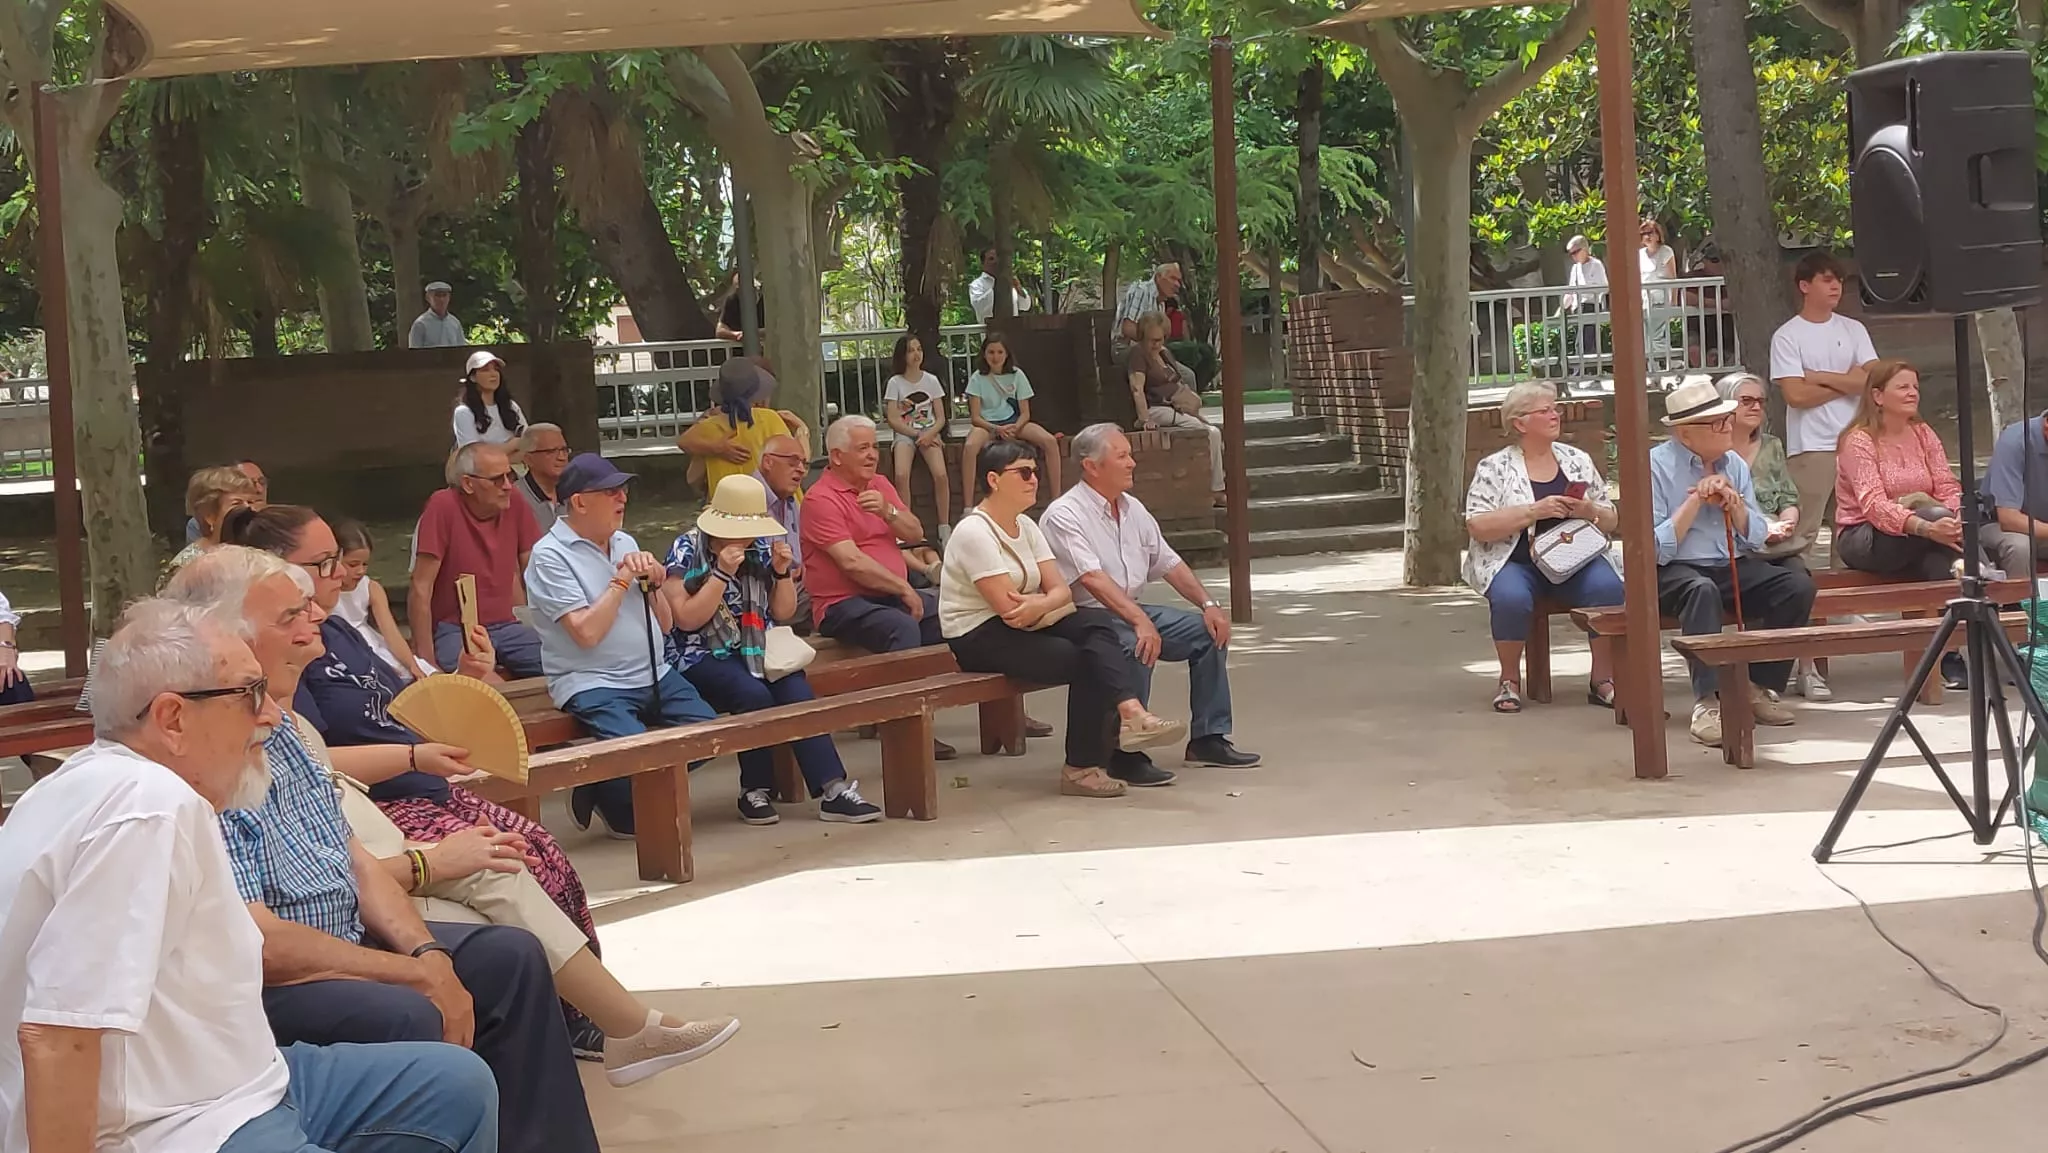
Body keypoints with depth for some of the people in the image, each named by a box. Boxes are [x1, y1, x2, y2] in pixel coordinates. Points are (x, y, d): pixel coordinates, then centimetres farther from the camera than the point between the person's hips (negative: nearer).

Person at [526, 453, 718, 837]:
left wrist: (652, 583, -3)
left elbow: (665, 624, 16)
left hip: (656, 675, 7)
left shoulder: (625, 543, 13)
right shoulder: (550, 556, -8)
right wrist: (623, 579, -10)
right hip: (594, 685, -7)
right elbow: (587, 632, -19)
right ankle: (616, 804, 5)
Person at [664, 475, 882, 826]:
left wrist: (782, 572, -5)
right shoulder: (686, 550, -5)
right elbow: (686, 619, -13)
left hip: (758, 650, 4)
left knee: (797, 691, -27)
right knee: (754, 695, -33)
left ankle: (833, 790, -31)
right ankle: (755, 792, -15)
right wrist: (722, 573, -20)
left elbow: (782, 613, 13)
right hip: (705, 657, -4)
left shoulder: (762, 548, 8)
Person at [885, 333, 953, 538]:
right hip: (905, 435, -1)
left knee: (940, 475, -28)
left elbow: (941, 418, 7)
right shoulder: (895, 383, 4)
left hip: (929, 434, 1)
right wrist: (917, 434, -13)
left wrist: (930, 434, -13)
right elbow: (893, 420, -2)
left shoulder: (931, 381, 9)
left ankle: (945, 528, -19)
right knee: (901, 475, -31)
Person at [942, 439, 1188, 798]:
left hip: (1025, 626, 8)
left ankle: (1130, 714, -34)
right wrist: (1047, 604, -2)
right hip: (979, 637, -8)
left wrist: (1039, 605, -22)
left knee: (1096, 622, -17)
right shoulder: (975, 533, -16)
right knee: (1086, 659, -22)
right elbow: (1008, 608, -21)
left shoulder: (1026, 526, 12)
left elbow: (1061, 590, 2)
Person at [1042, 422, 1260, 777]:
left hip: (1134, 611, 9)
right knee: (1136, 646, -36)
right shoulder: (1064, 515, -14)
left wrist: (1207, 604, 3)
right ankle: (1124, 755, -24)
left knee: (1209, 631, -2)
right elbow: (1092, 578, -26)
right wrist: (1140, 622, -35)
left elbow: (1169, 563, 16)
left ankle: (1208, 739, 4)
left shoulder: (1133, 509, 13)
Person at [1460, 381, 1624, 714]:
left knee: (1607, 586, -29)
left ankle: (1603, 680, -13)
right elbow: (1477, 527, -9)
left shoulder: (1578, 460, 13)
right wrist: (1534, 511, -17)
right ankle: (1510, 680, -11)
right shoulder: (1494, 468, 2)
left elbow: (1611, 522, 15)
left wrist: (1590, 511, -8)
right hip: (1515, 563, -3)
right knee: (1511, 597, -35)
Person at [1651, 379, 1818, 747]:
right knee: (1703, 589, -38)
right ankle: (1708, 703, -38)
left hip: (1733, 567, 6)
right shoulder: (1656, 466, -9)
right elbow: (1655, 549, -16)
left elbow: (1756, 537, 9)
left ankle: (1759, 688, -5)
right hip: (1674, 573, -6)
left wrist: (1734, 502, -9)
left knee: (1799, 585, -16)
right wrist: (1695, 501, -17)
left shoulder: (1734, 464, 9)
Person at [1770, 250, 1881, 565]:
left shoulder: (1853, 330, 11)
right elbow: (1796, 394, -12)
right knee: (1801, 533, -8)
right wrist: (1848, 382, -3)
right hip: (1810, 448, -4)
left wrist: (1821, 377, -7)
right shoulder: (1787, 336, -1)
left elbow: (1872, 380, -1)